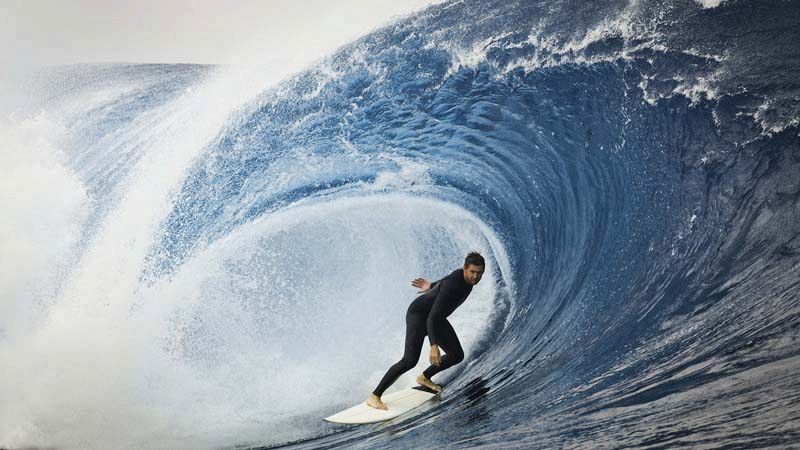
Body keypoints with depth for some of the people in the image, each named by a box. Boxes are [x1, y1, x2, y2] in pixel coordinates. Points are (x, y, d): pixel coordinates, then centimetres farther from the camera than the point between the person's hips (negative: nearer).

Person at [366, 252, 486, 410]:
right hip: (418, 314, -9)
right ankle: (374, 396, -19)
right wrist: (434, 346, -49)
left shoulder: (467, 278, -8)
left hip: (436, 318, 9)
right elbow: (432, 318, -40)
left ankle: (424, 377, 29)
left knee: (457, 355, 7)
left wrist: (432, 286, 34)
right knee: (410, 360, -25)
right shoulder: (451, 285, -35)